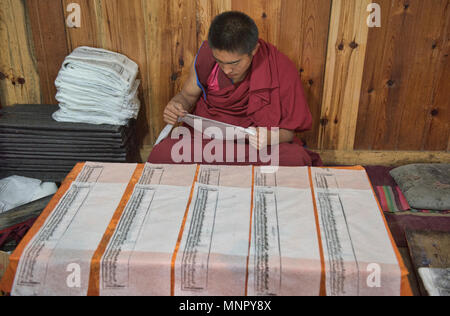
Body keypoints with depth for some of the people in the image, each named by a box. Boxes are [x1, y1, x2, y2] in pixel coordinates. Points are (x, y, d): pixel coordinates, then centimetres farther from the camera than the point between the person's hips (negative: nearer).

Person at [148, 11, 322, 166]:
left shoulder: (281, 69, -14)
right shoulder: (207, 54, -8)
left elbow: (289, 130, -6)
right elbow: (188, 94, 10)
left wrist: (269, 136, -29)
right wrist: (177, 105, -14)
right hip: (208, 138, 2)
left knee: (297, 158, -34)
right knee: (160, 153, -28)